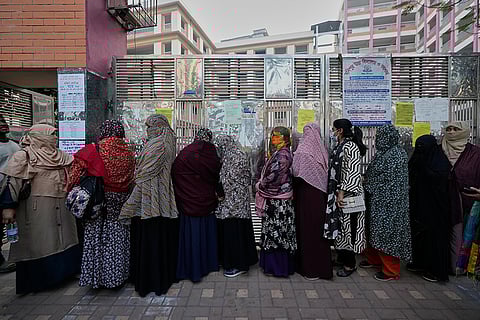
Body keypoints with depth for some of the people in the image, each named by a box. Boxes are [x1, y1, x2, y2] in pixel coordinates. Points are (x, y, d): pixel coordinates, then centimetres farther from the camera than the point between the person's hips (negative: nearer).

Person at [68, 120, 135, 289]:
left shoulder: (92, 151, -8)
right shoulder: (128, 154, 0)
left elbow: (75, 177, -7)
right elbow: (132, 181, 5)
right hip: (120, 201, 2)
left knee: (94, 235, 10)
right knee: (117, 236, 12)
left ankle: (95, 276, 20)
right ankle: (116, 275, 22)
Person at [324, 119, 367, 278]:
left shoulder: (350, 146, -16)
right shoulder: (340, 146, 12)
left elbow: (353, 172, -21)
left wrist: (342, 193, -21)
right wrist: (336, 193, 15)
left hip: (348, 194, -9)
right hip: (339, 193, 9)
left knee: (347, 226, 0)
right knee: (339, 225, 15)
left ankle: (350, 264, 14)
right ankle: (341, 257, 29)